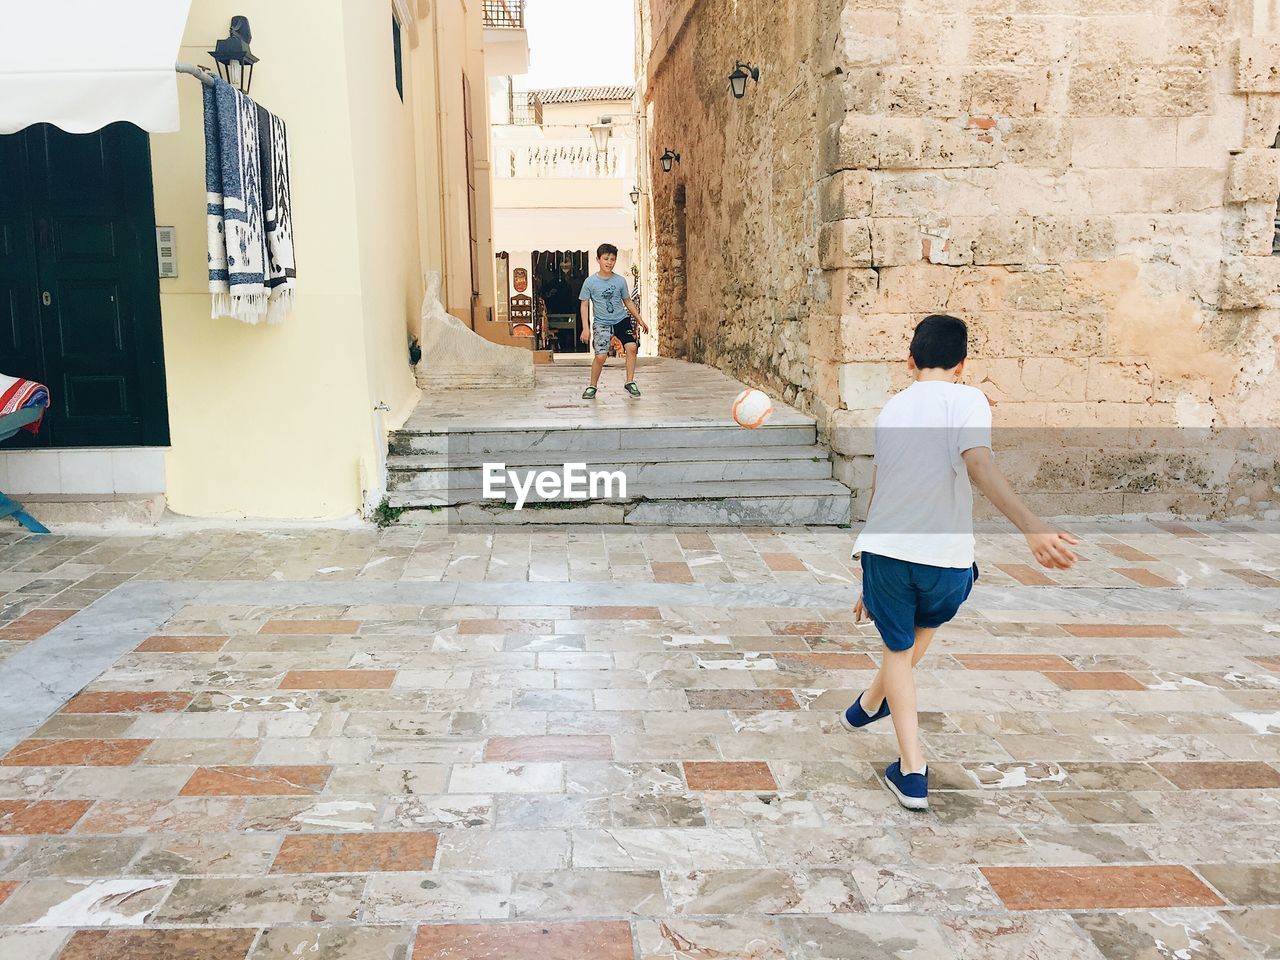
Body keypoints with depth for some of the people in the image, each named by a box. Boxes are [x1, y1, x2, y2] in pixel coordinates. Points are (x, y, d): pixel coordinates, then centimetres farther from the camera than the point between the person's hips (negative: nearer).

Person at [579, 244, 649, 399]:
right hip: (601, 323, -2)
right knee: (601, 356, -16)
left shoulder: (620, 280, 2)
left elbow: (627, 302, 14)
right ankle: (592, 386, 6)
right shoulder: (590, 282, -5)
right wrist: (586, 328, -9)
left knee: (632, 346, -19)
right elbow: (584, 304, -1)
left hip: (622, 319, 2)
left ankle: (630, 382, -3)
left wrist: (640, 320, 15)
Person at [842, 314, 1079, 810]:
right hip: (945, 559, -3)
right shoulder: (966, 400, -6)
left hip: (884, 550, 3)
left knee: (898, 649, 18)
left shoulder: (891, 408, 11)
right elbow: (978, 464, -25)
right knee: (922, 629, 28)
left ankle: (911, 771, 11)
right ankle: (871, 705, 50)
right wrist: (1033, 528, -34)